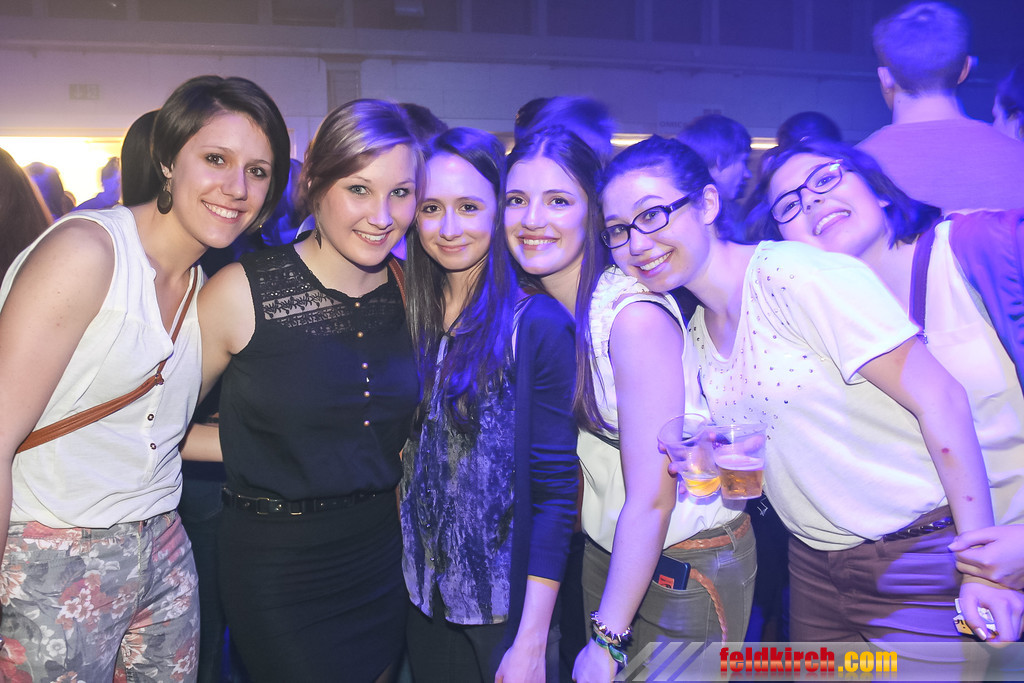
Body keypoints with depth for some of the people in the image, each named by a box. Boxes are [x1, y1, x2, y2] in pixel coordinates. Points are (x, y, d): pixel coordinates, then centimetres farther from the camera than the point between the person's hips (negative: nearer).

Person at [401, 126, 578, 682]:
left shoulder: (538, 326, -15)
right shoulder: (408, 319, 0)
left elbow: (555, 491, -15)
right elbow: (405, 462, 8)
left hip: (505, 611, -4)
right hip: (421, 598, 5)